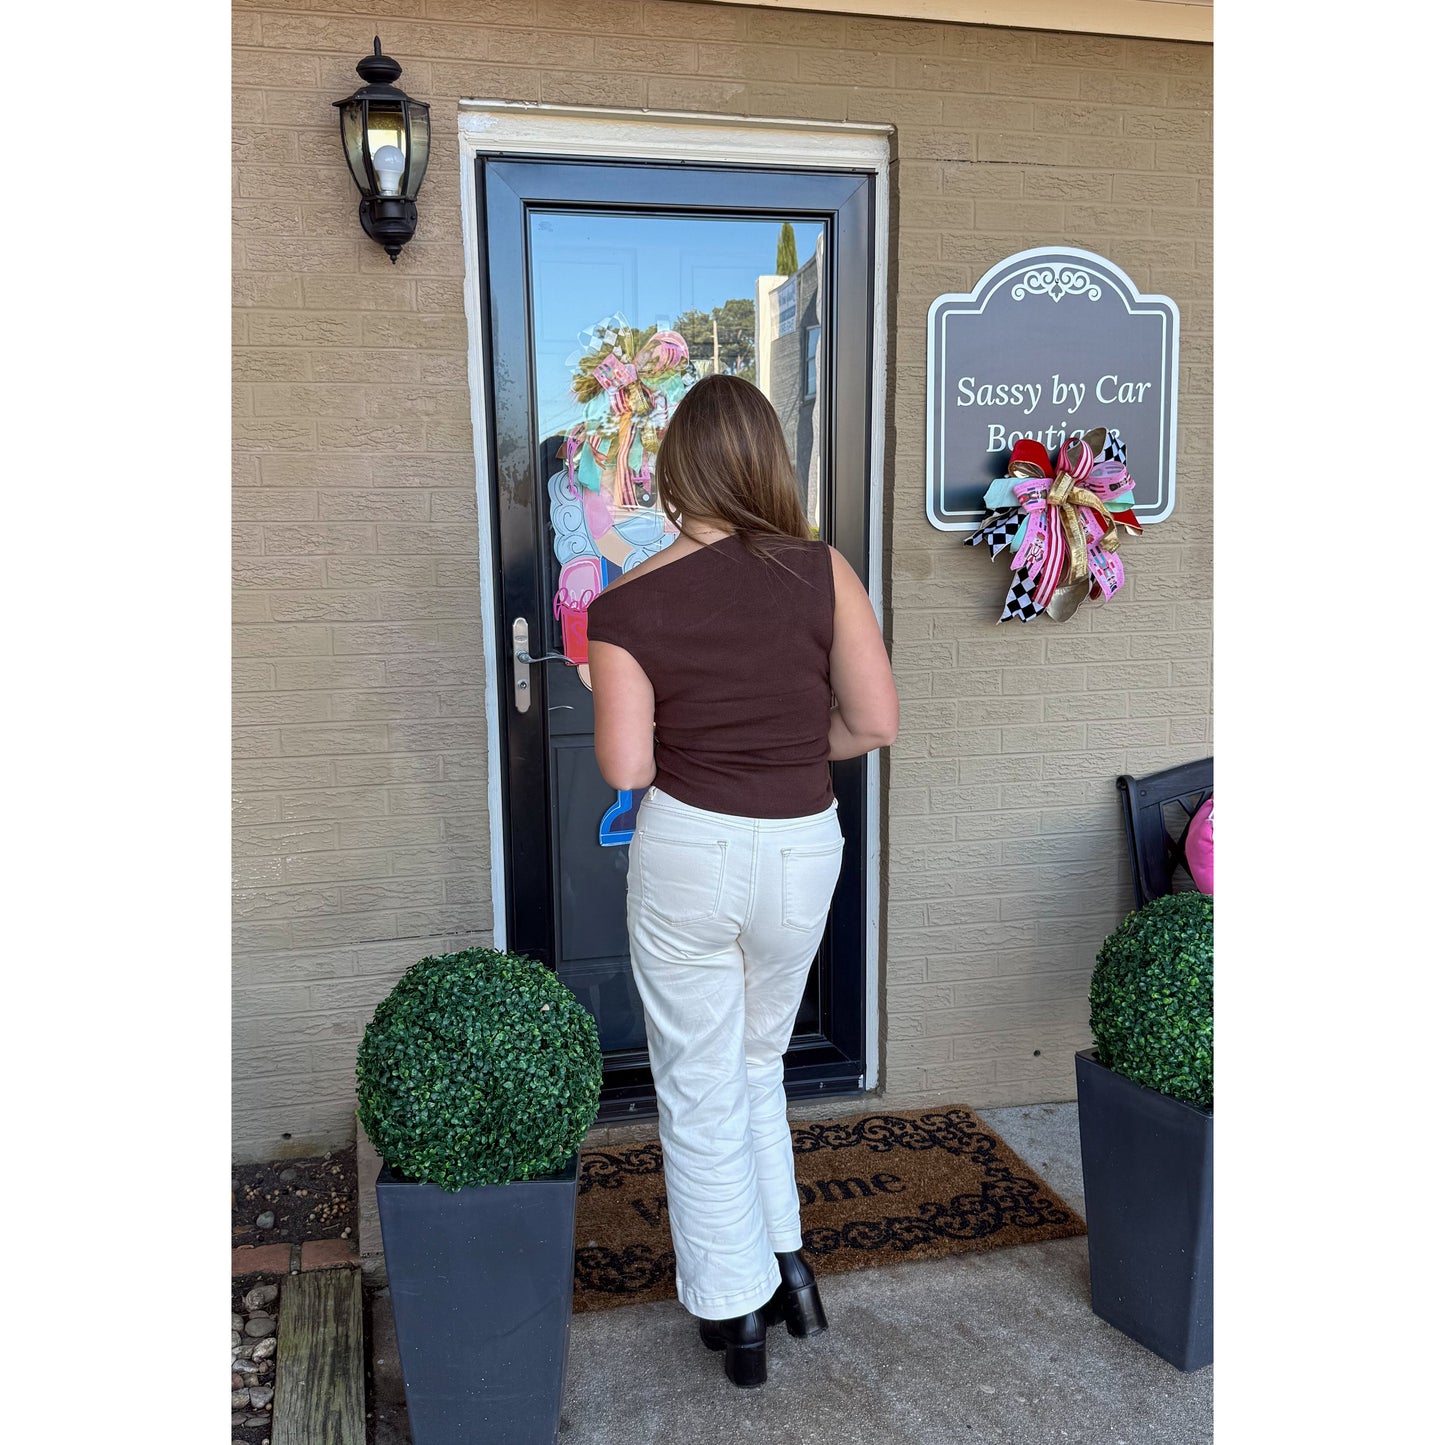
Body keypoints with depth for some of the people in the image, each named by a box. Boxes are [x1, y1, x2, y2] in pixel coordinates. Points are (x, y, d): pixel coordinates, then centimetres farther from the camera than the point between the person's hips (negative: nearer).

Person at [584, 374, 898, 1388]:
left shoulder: (626, 606, -10)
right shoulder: (823, 571, -7)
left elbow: (626, 767, -12)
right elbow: (876, 724, -6)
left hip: (687, 851, -2)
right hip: (803, 849, 3)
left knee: (700, 1089, 15)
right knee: (757, 1064, 26)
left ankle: (737, 1312, 28)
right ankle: (790, 1265, 34)